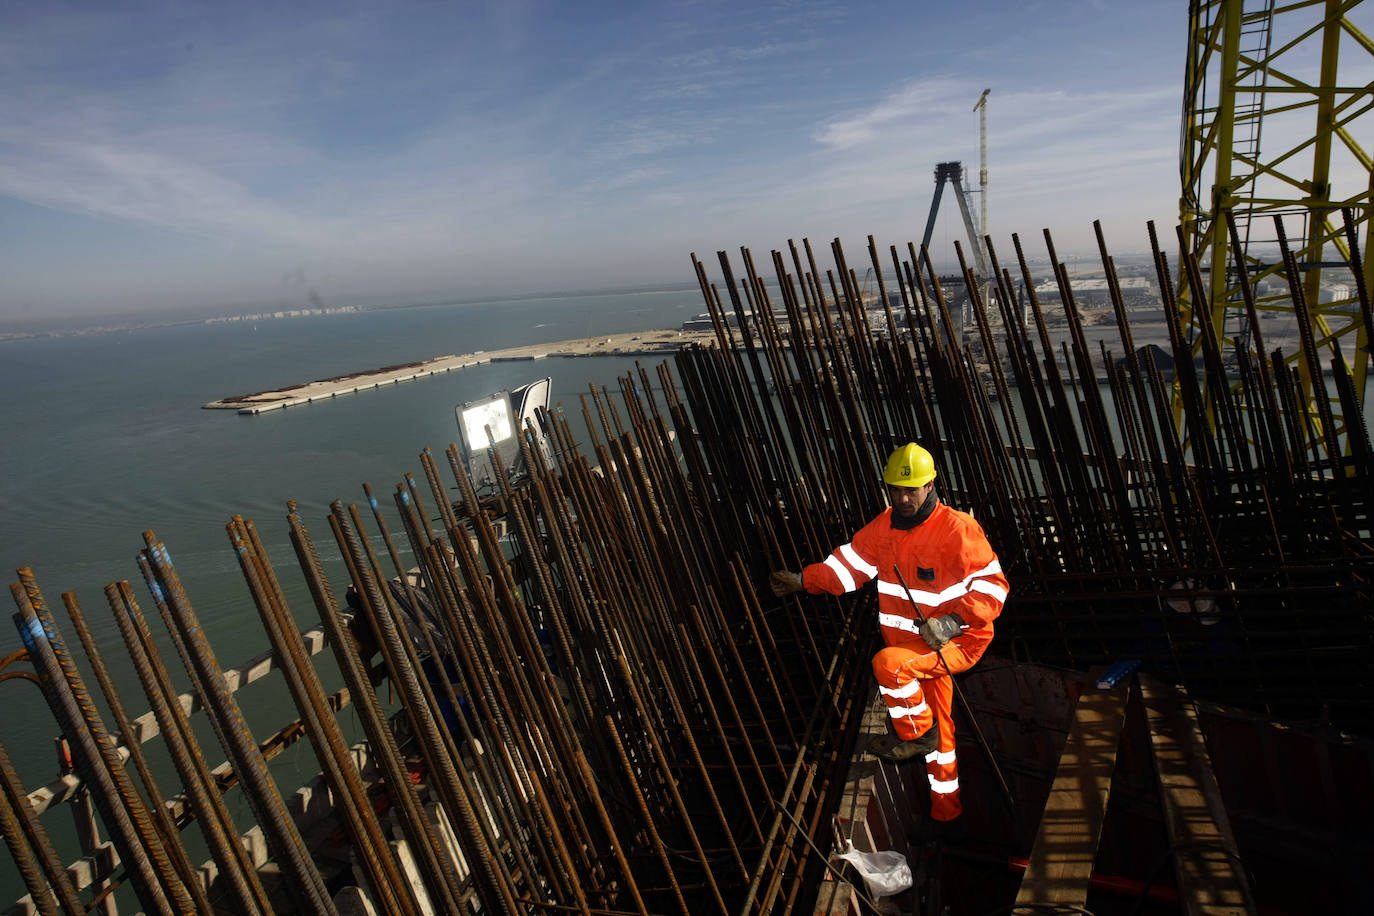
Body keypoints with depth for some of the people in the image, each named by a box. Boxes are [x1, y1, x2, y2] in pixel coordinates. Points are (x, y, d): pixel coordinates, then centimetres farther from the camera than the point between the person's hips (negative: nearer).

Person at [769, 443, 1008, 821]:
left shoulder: (958, 529, -19)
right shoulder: (885, 526, 0)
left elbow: (992, 586, -18)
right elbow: (850, 562, 8)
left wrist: (953, 623, -30)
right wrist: (803, 580, 0)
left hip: (959, 642, -6)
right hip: (917, 650, 6)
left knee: (887, 663, -31)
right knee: (939, 728, 19)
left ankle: (916, 735, -4)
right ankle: (946, 810, 39)